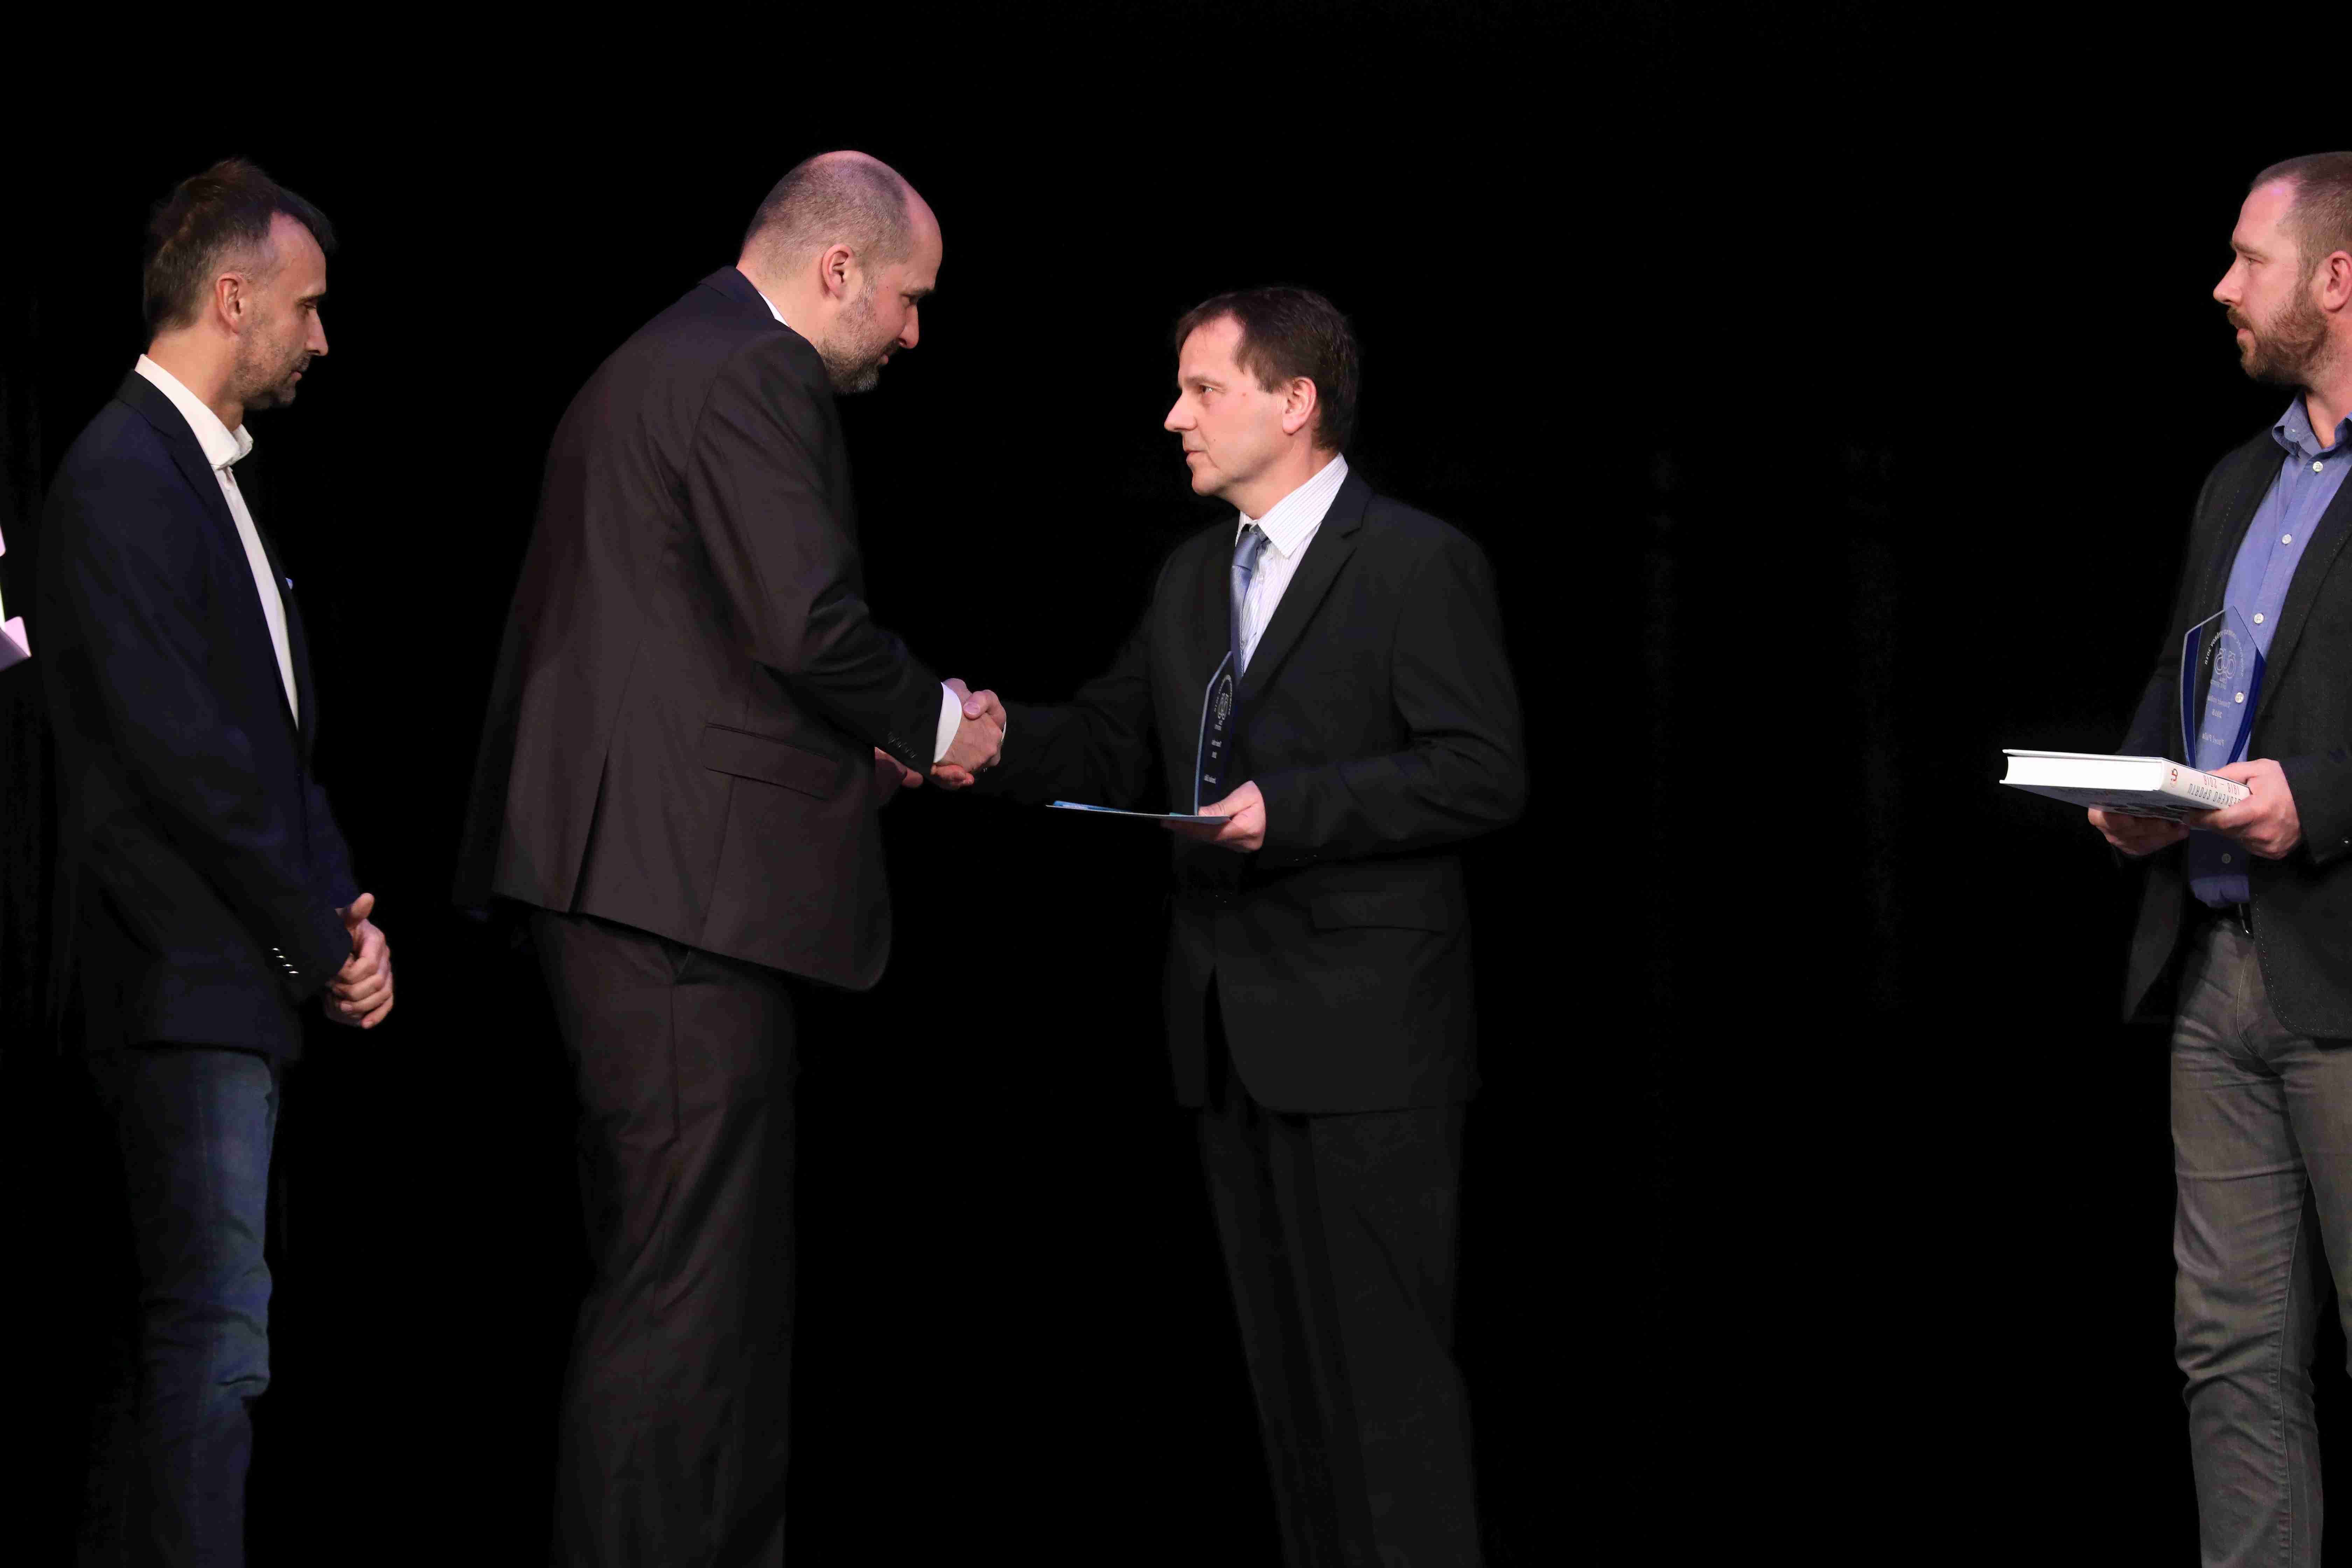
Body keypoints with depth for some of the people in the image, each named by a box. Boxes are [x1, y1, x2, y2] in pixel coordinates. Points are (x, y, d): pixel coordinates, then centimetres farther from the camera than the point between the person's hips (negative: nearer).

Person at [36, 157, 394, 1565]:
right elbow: (181, 754, -18)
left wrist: (342, 913, 5)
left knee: (214, 1331, 9)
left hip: (251, 982, 10)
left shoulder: (209, 474, 19)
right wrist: (325, 935, -10)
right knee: (217, 1340, -11)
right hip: (186, 978, -10)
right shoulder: (124, 478, -13)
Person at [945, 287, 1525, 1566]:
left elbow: (1483, 773, -13)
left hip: (1363, 1030, -8)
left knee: (1382, 1356, -8)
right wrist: (1005, 739, -3)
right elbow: (1116, 746, 16)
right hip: (1230, 1029, 8)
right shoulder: (1191, 577, 17)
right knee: (1283, 1355, 12)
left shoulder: (1418, 564, -7)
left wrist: (1292, 809, -21)